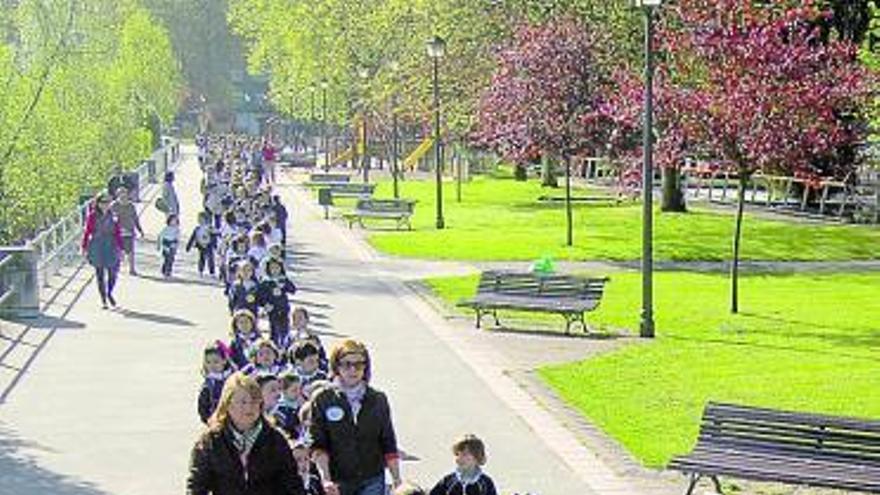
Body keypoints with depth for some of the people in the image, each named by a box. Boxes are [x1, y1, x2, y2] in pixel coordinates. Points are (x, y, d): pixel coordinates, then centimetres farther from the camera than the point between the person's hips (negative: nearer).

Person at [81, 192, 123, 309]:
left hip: (111, 247, 2)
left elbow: (118, 233, 6)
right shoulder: (92, 216, -4)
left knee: (113, 272, -1)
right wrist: (84, 247, -3)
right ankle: (103, 299, 13)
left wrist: (120, 248, 3)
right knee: (100, 274, 3)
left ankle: (109, 293, 26)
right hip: (97, 248, -2)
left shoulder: (113, 216, 3)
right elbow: (87, 232, 0)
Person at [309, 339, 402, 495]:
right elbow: (318, 446, -5)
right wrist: (325, 479, -17)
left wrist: (397, 482, 5)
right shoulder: (323, 400, -2)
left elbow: (389, 447, 8)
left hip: (372, 482, 1)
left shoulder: (378, 400, 4)